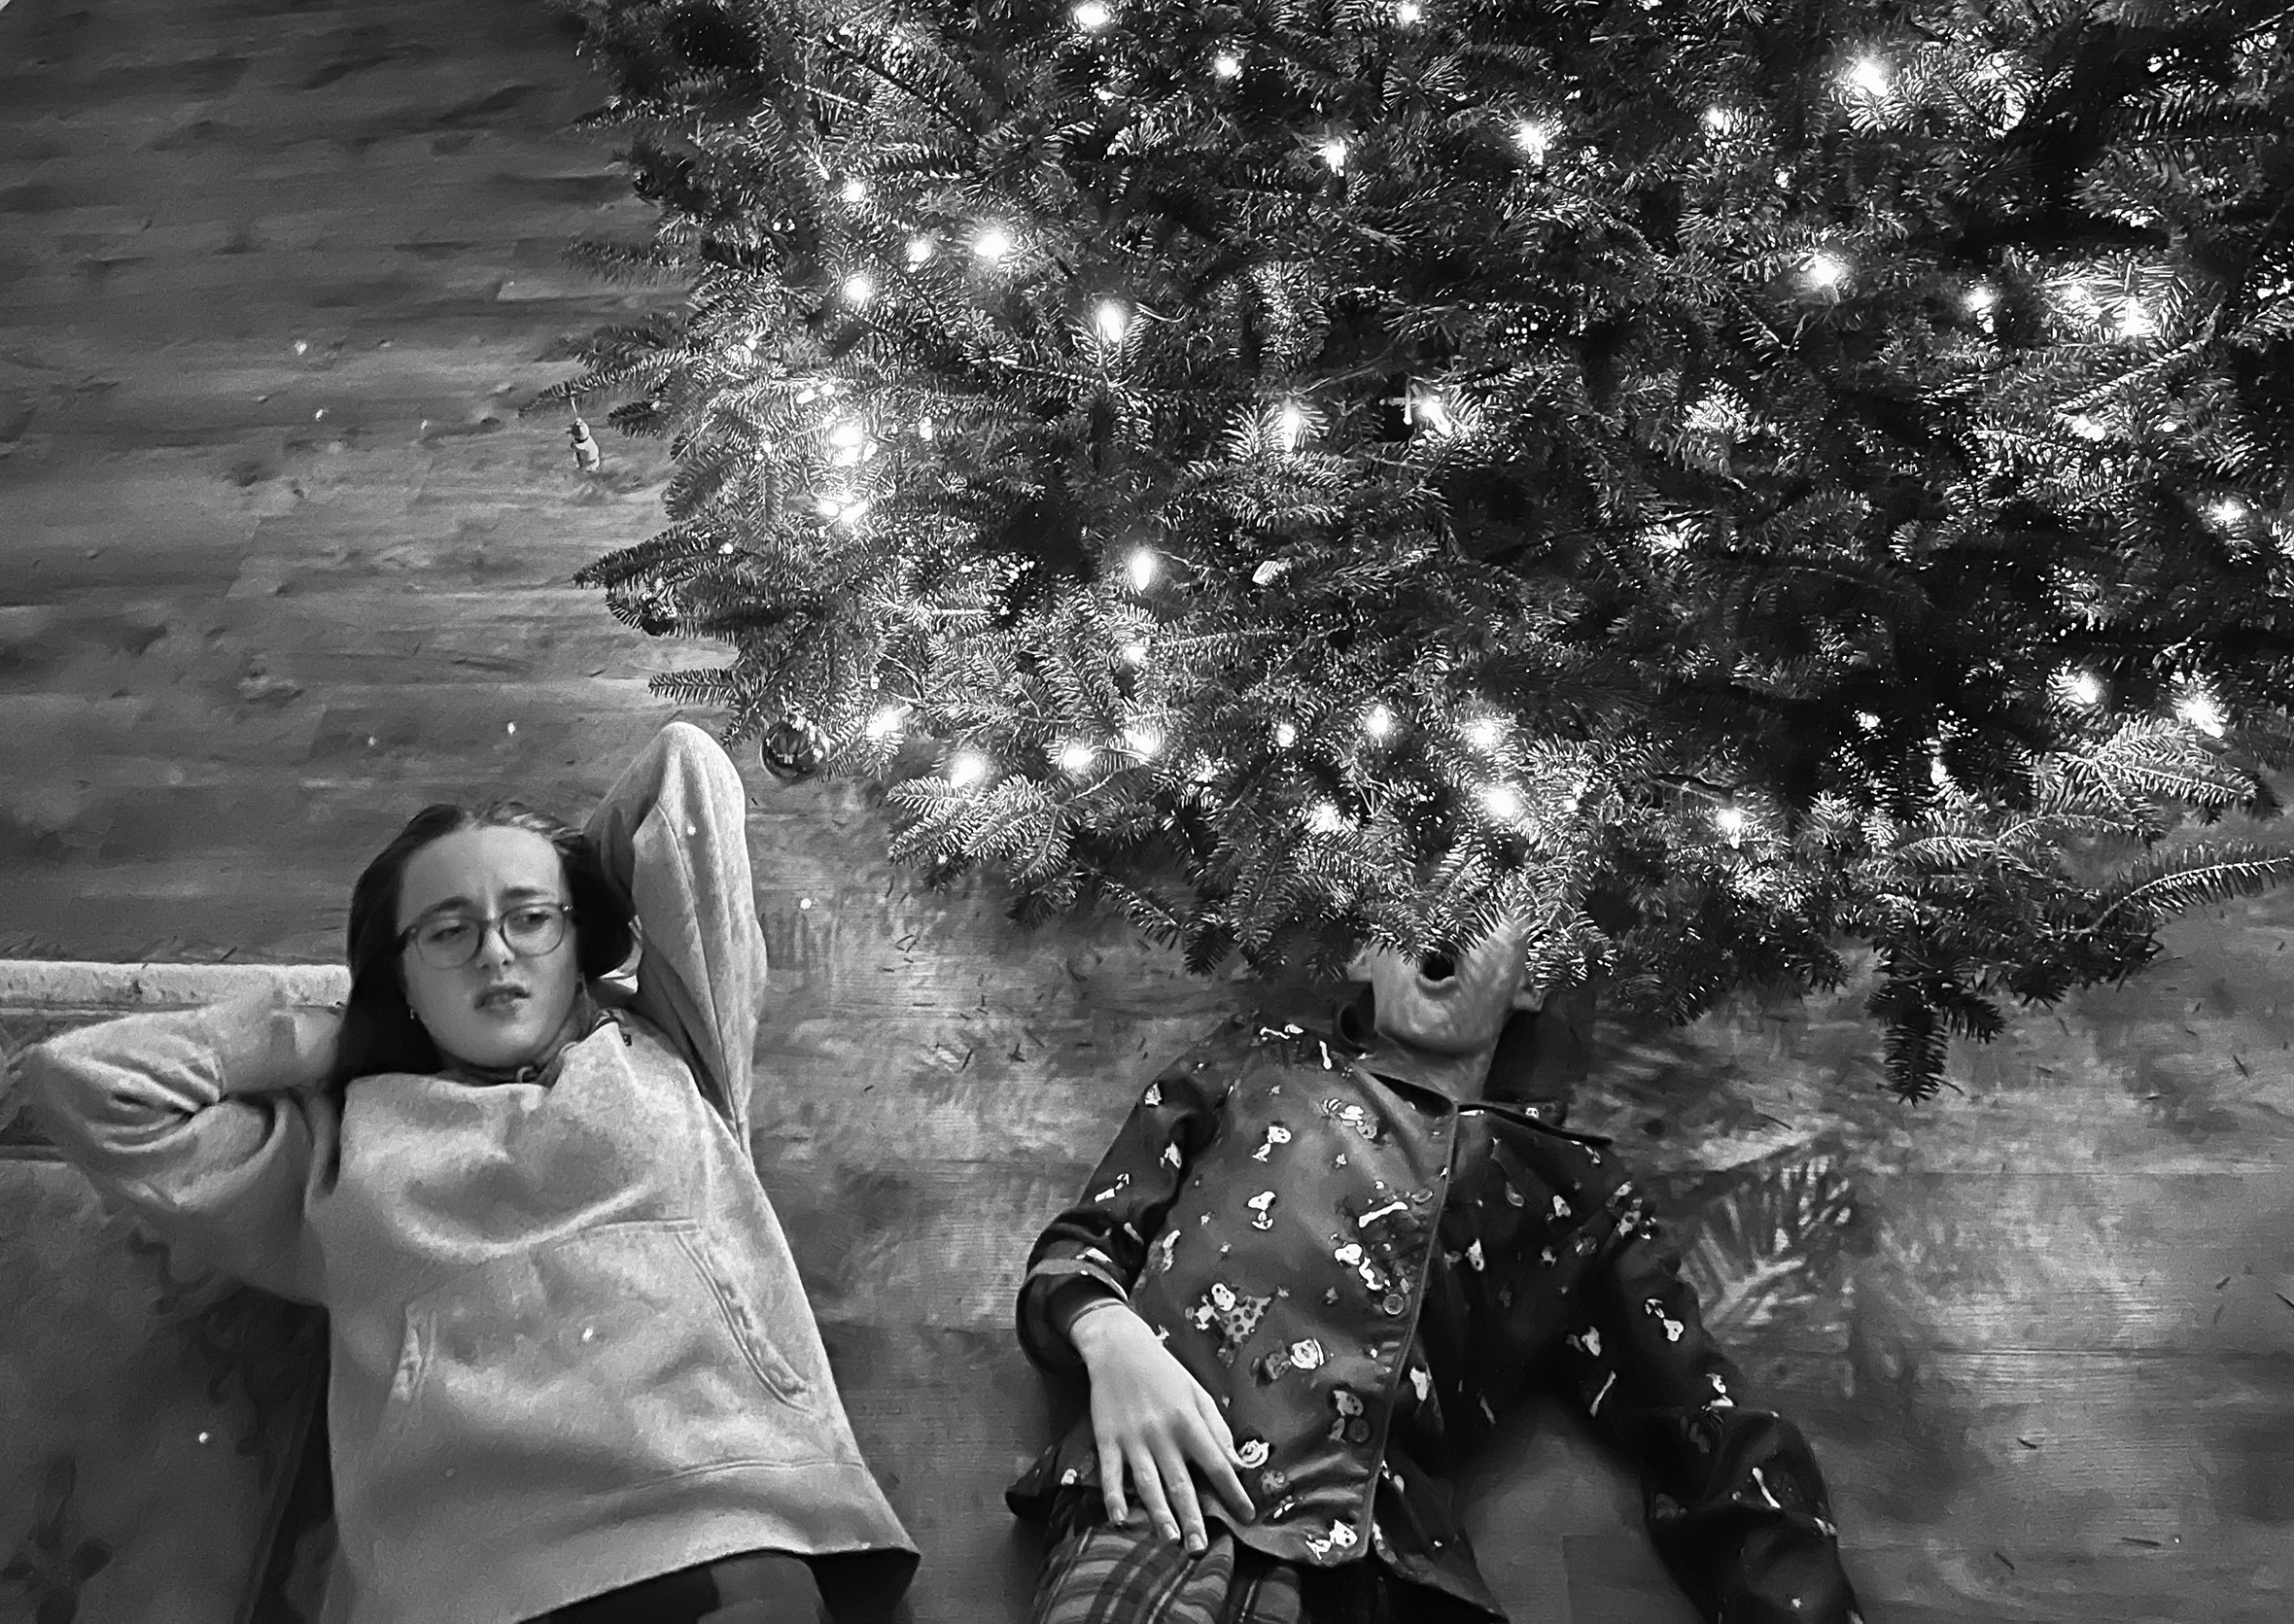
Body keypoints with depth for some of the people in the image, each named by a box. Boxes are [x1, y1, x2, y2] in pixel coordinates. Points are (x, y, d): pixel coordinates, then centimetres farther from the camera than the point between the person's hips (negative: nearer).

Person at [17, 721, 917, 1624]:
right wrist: (337, 1034, 28)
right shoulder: (344, 1138, 26)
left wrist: (584, 879, 40)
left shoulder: (661, 1048, 23)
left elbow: (686, 765, 24)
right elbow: (79, 1081, 26)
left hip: (720, 1497, -1)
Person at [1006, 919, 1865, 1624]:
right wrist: (1109, 1335, -6)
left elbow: (1719, 1445, 16)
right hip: (1172, 1512, -1)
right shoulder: (1250, 1064, 23)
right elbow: (1078, 1246, 18)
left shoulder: (1571, 1184, 22)